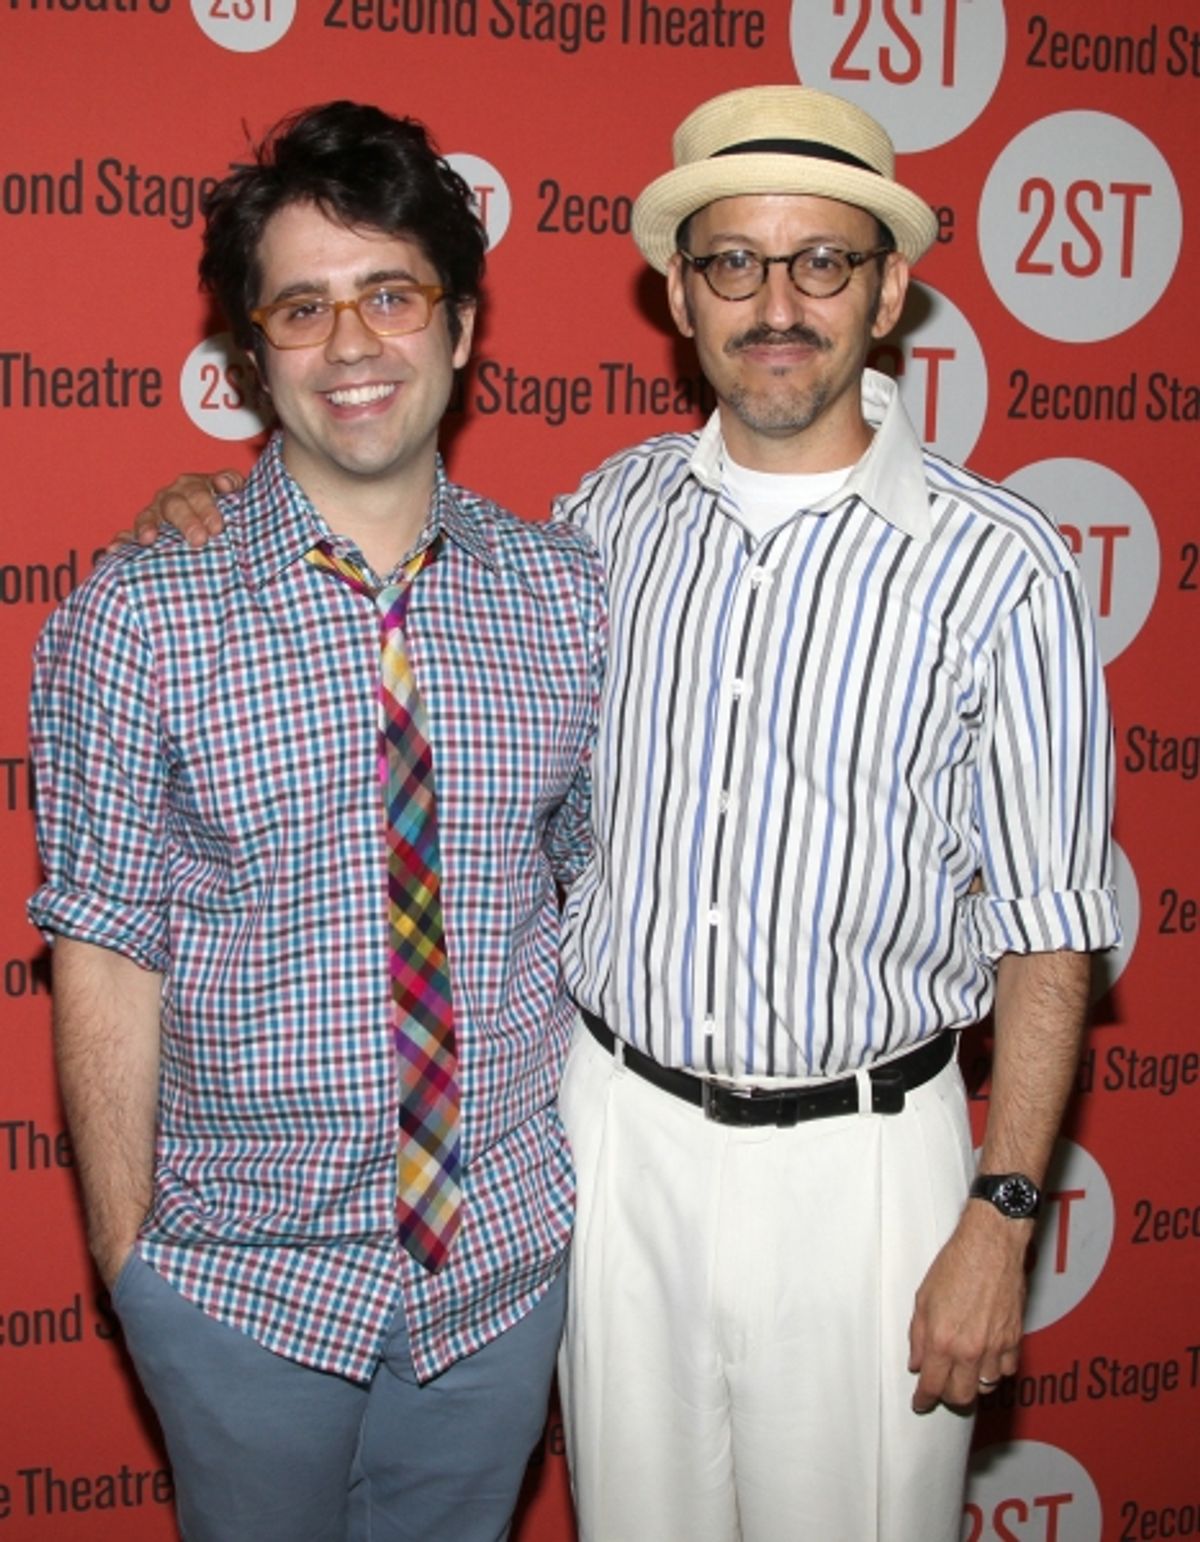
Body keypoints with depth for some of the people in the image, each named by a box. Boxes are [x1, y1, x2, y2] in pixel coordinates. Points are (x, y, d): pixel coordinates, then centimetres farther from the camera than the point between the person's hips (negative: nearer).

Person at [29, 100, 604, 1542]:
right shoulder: (136, 622, -14)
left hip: (505, 1254, 3)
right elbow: (105, 959, -10)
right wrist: (127, 1259, -7)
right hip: (245, 1276, -2)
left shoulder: (569, 591, -4)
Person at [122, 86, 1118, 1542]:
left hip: (857, 1153, -3)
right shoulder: (612, 510, 1)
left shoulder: (1000, 564, -11)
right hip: (614, 1121, 4)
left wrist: (999, 1219, -10)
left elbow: (1046, 925, -8)